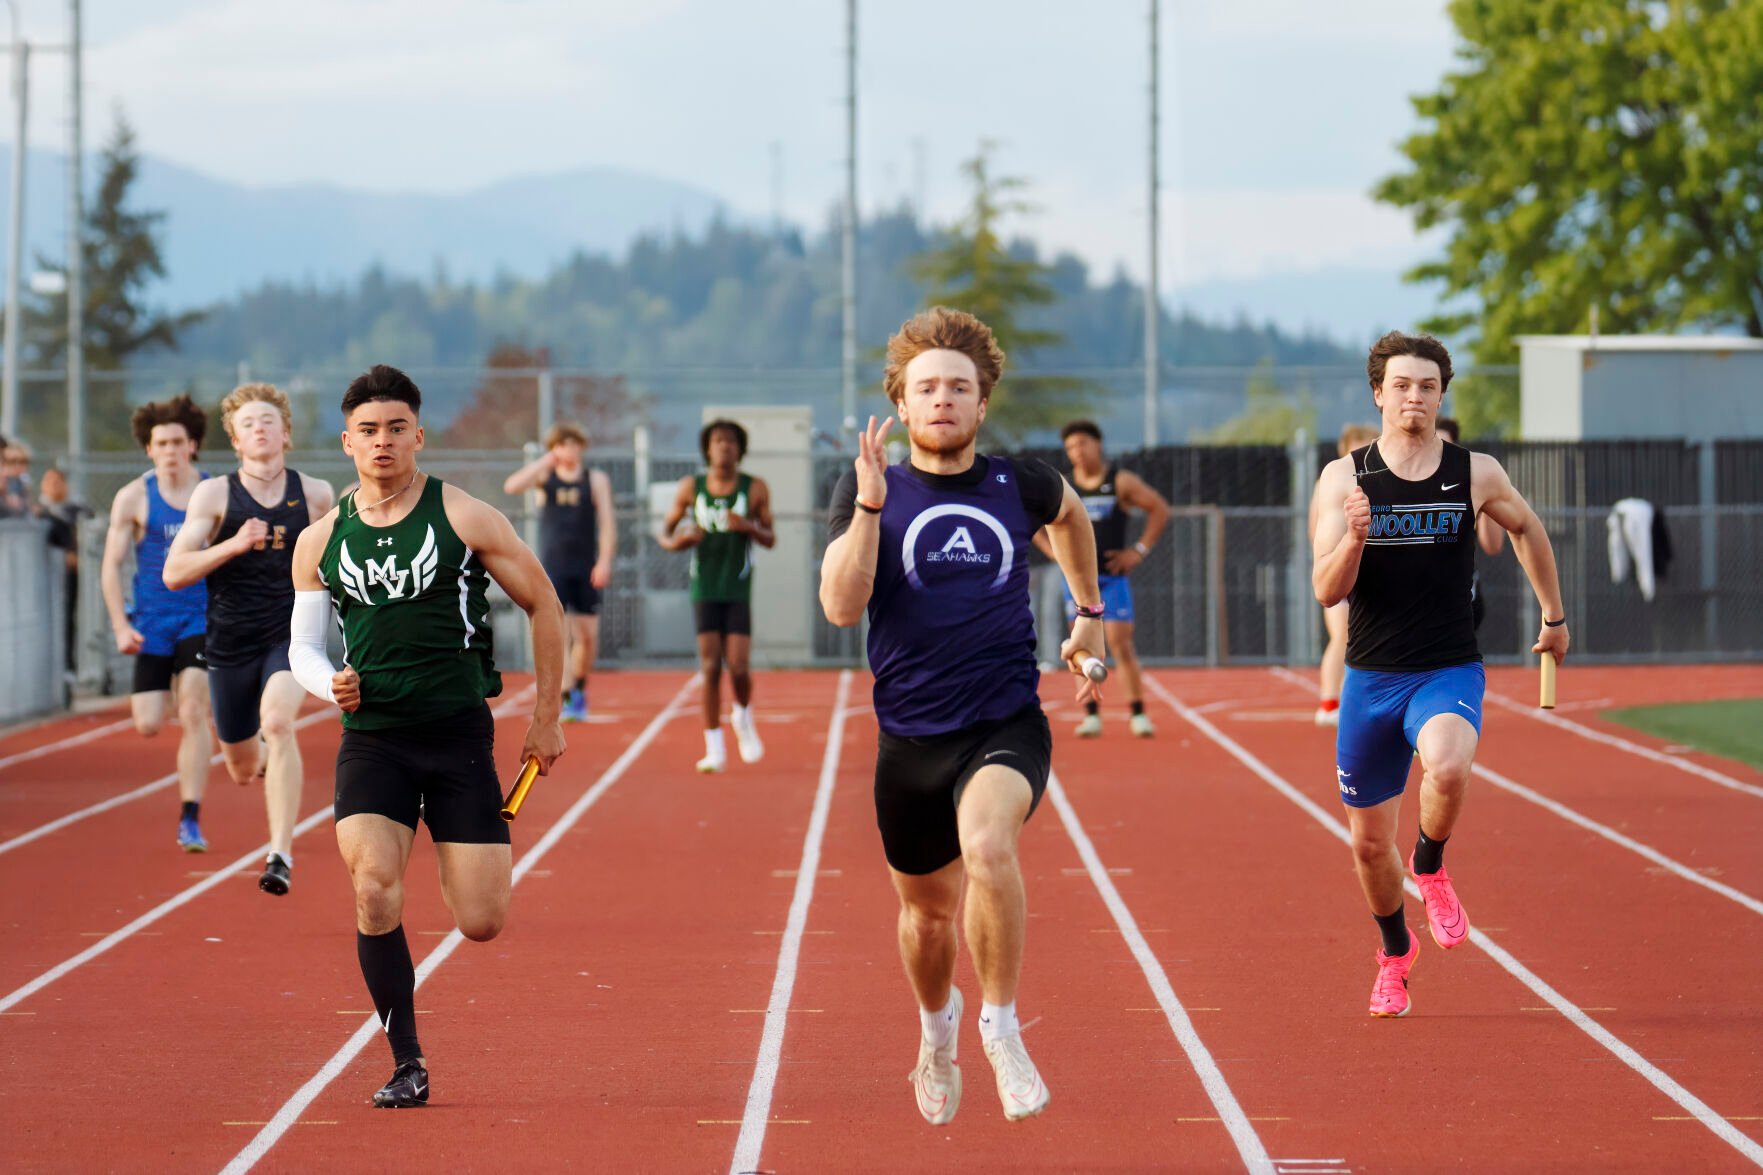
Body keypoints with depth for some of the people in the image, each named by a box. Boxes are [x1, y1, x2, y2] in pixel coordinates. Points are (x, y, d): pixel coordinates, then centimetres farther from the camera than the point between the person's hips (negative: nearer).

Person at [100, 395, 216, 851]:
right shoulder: (133, 498, -3)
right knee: (148, 726, -3)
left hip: (202, 618, -1)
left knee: (193, 711, -16)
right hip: (153, 621, 1)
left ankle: (190, 819, -11)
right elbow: (111, 565, 0)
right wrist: (121, 626, -9)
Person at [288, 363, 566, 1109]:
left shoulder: (464, 517, -3)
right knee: (373, 891, -21)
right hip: (371, 739, 1)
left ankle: (475, 865, 37)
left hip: (459, 733, -1)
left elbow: (543, 605, 5)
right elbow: (302, 644, 14)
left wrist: (547, 718, 6)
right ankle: (406, 1063, -6)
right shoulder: (320, 542, 5)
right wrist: (328, 684, -10)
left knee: (481, 924, -4)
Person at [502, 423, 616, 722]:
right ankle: (563, 696, -19)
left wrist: (605, 561, -12)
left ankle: (579, 689, 28)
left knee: (587, 635, 6)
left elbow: (607, 523, 0)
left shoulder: (596, 480, 6)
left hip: (585, 570, 1)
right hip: (551, 568, -1)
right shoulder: (544, 476, 5)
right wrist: (545, 462, -14)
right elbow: (511, 486, -13)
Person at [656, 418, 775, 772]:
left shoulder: (755, 488, 0)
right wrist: (674, 541, -15)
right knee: (710, 668, -5)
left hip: (739, 590, 0)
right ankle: (714, 749, 2)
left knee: (739, 668, -8)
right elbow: (665, 530, 9)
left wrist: (748, 527, -17)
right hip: (704, 589, 0)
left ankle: (743, 717, 25)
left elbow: (770, 540, 5)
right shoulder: (690, 488, 2)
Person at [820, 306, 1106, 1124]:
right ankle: (936, 1032, 48)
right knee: (928, 908, 16)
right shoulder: (868, 490, -2)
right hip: (911, 738, 1)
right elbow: (841, 606, -16)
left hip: (1008, 724, -1)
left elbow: (1072, 513, 28)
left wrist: (1089, 614, 30)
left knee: (988, 847, -32)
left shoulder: (1018, 485, 3)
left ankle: (1001, 1028, -15)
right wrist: (870, 504, -24)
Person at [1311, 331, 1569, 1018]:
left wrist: (1554, 614, 27)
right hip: (1370, 678, 1)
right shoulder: (1343, 479, -3)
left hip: (1450, 672, -1)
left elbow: (1527, 529, 20)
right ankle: (1395, 954, 38)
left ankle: (1430, 868, -3)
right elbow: (1327, 591, -9)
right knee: (1369, 843, 9)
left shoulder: (1476, 475, -1)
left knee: (1448, 770, -35)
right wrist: (1353, 538, -28)